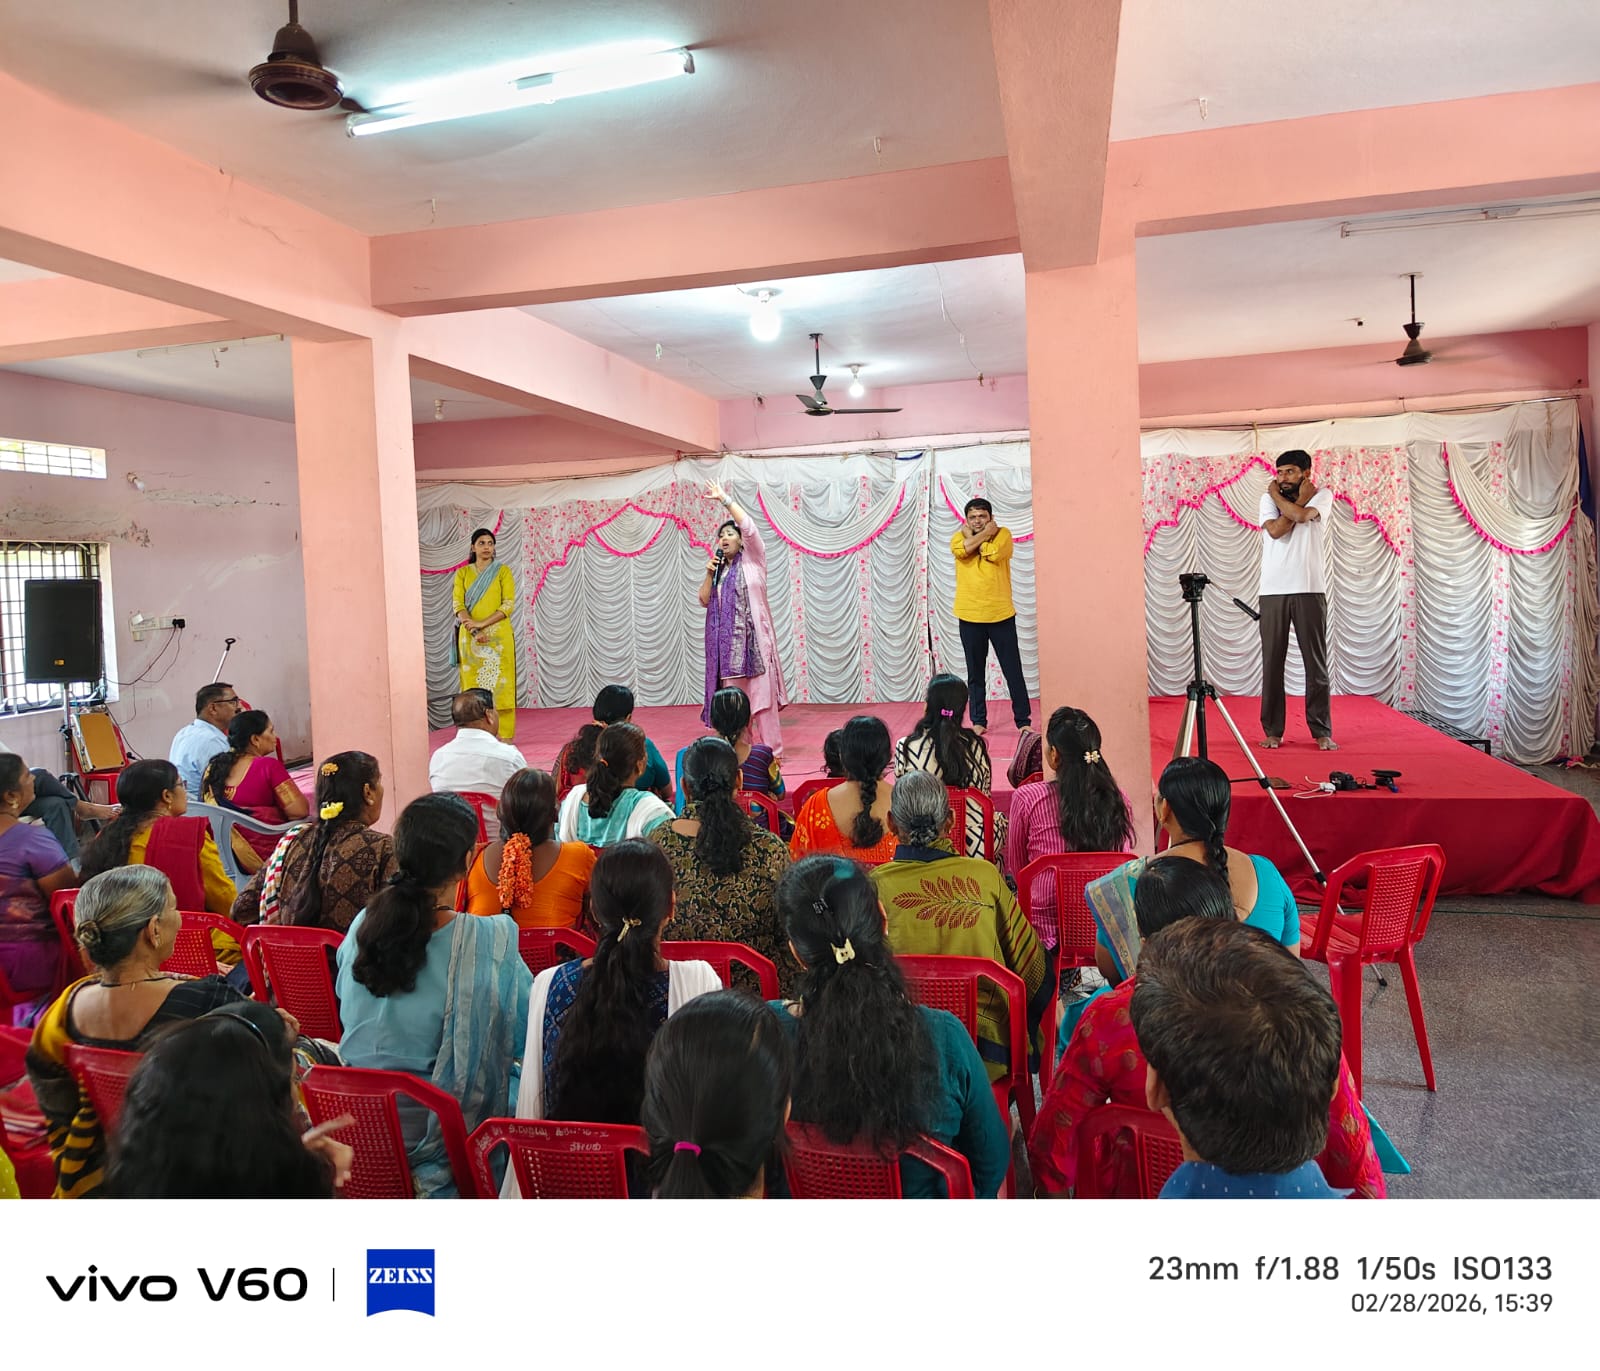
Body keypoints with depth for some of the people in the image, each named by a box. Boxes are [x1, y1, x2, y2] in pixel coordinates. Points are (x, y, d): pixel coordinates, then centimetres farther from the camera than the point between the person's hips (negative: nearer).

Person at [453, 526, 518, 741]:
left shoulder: (502, 570, 4)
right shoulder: (463, 572, 10)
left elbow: (508, 604, -5)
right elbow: (458, 604, 0)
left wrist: (483, 623, -15)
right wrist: (473, 630, -16)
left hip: (498, 635, -2)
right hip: (470, 637, 2)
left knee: (499, 683, -3)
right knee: (474, 683, 1)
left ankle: (504, 734, -1)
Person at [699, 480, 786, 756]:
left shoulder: (752, 560, 4)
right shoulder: (718, 568, 18)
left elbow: (748, 526, -11)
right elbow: (704, 600, 12)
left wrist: (724, 499, -10)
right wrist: (710, 573, 0)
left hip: (753, 637, -5)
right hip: (727, 640, 5)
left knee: (761, 692, -7)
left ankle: (771, 749, -7)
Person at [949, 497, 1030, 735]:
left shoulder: (1003, 534, 1)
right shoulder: (958, 537, 6)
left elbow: (992, 553, -19)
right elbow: (963, 549, -18)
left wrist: (973, 537, -5)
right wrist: (986, 533, -9)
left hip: (1001, 615, -1)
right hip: (969, 616, 1)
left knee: (1013, 670, 4)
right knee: (975, 673, 9)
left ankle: (1024, 720, 13)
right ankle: (979, 721, 19)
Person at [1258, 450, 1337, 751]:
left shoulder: (1322, 496, 6)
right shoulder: (1268, 499, 9)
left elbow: (1302, 515, -15)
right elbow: (1276, 530, -9)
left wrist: (1277, 496, 0)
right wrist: (1300, 499, -3)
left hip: (1310, 590, -1)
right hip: (1273, 591, 1)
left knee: (1316, 662, 1)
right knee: (1272, 662, 2)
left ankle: (1322, 731, 7)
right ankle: (1273, 730, 8)